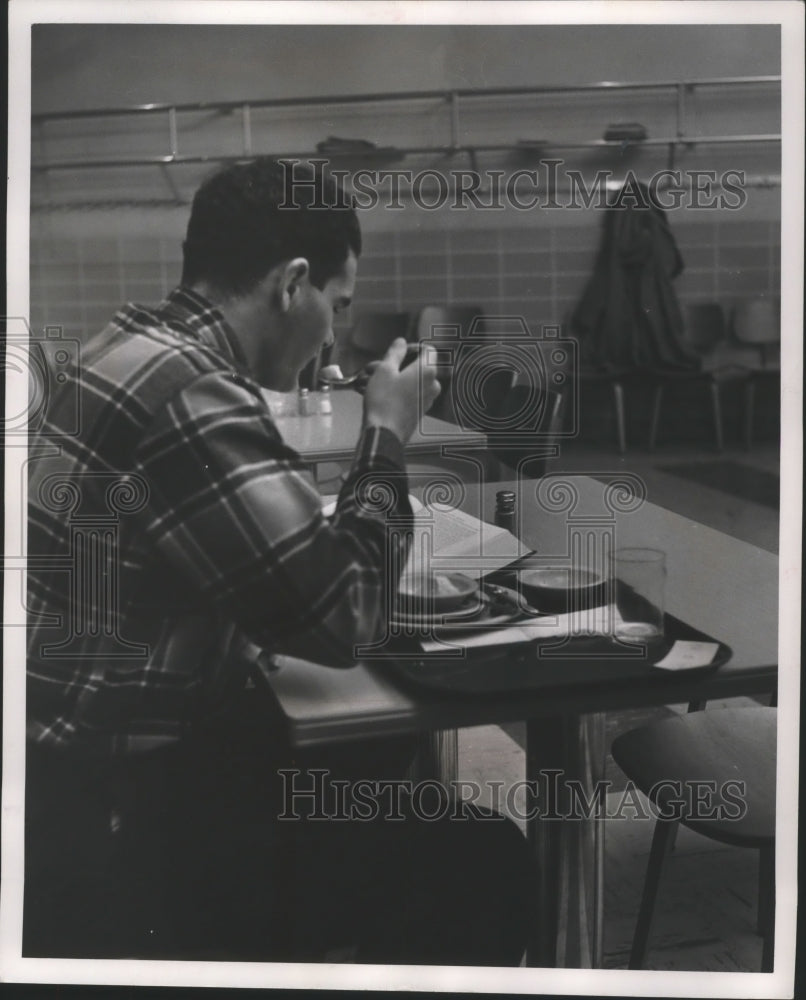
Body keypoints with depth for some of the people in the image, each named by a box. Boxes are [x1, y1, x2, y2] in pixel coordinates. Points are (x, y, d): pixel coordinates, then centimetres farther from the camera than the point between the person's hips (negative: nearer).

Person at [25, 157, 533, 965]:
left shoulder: (139, 350, 8)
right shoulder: (191, 396, -24)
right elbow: (339, 620, -19)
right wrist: (385, 438, -8)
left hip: (109, 758, 10)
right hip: (109, 836, -10)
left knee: (375, 749, 24)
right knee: (479, 861, -9)